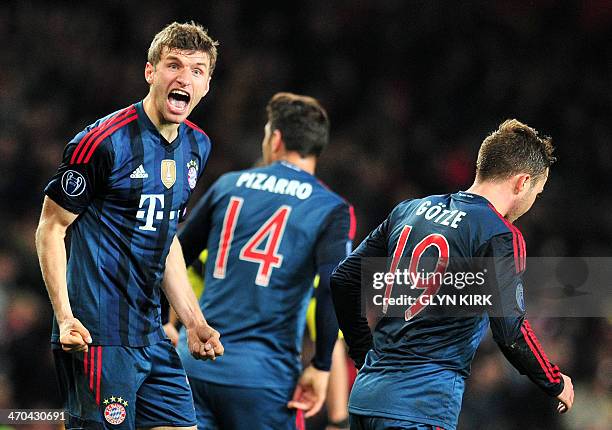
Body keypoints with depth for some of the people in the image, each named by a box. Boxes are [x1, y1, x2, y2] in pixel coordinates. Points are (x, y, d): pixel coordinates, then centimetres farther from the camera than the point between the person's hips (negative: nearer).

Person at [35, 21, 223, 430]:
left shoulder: (196, 146, 12)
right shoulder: (105, 141, -12)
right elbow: (51, 228, -9)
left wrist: (194, 321, 15)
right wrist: (65, 318, -19)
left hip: (152, 335, 8)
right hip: (98, 335, -8)